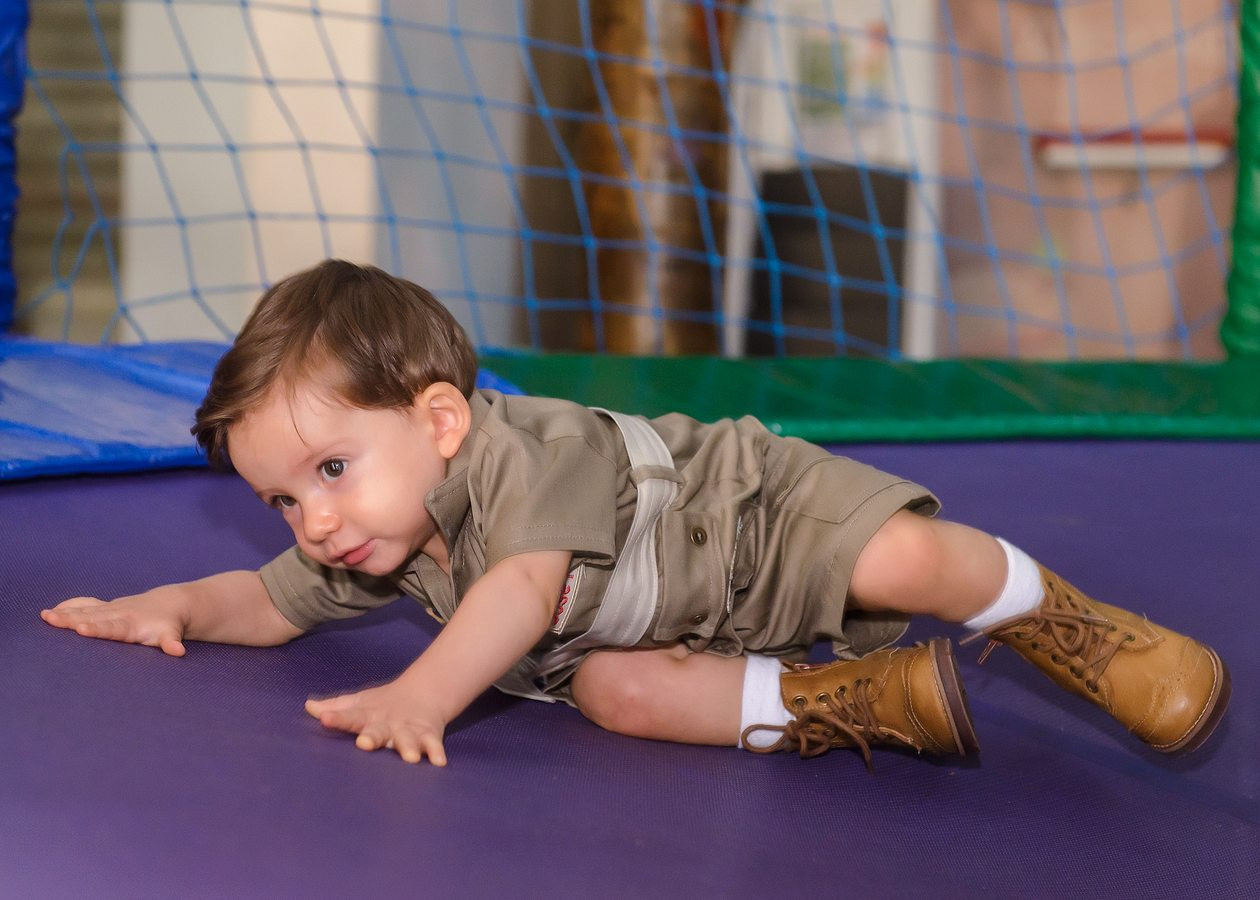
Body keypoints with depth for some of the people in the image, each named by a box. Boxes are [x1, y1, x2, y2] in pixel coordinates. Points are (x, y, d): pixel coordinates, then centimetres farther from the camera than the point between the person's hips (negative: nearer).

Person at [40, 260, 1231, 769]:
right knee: (617, 692, -24)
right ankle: (878, 696, -15)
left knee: (907, 557, -28)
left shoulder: (520, 452, -34)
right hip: (656, 634, 7)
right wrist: (173, 605, -11)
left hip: (753, 508, -7)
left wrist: (423, 692, -58)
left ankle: (1064, 624, 3)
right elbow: (270, 606, 6)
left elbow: (528, 582, -49)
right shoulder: (363, 550, -8)